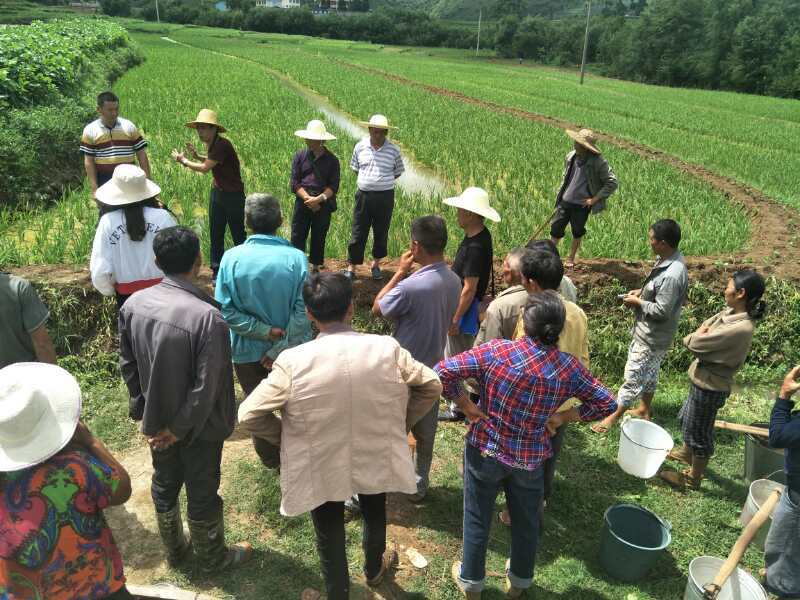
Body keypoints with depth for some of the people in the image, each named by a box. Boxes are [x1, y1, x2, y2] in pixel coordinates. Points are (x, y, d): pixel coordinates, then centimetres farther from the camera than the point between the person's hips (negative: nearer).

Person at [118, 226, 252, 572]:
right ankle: (213, 558, 39)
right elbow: (206, 385, -27)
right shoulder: (207, 316, -30)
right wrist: (181, 428, -13)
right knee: (202, 494, 15)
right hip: (198, 425, -5)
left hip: (156, 419, 6)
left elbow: (127, 364, 0)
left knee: (164, 485, 25)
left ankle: (174, 550, 48)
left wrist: (143, 410, 10)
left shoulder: (133, 304, -11)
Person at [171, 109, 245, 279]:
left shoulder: (222, 145, -23)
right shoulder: (211, 144, 4)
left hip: (233, 195, -9)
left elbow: (205, 168, -20)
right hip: (217, 192, 9)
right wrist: (196, 155, 4)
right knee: (215, 234, 11)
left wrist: (184, 161, -6)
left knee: (238, 235, 1)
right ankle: (217, 272, 20)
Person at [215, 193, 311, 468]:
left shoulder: (232, 257, -17)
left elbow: (226, 311, -18)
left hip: (247, 350, 0)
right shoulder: (296, 258, -19)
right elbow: (302, 313, -21)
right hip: (290, 349, 0)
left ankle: (270, 456, 43)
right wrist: (280, 349, -15)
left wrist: (266, 331, -15)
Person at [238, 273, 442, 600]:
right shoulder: (387, 349, -17)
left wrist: (282, 438, -2)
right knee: (375, 515, 33)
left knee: (330, 536, 22)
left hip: (321, 469, -3)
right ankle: (374, 570, 60)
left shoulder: (293, 361, -24)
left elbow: (248, 416, -21)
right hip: (376, 459, 3)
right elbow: (431, 386, -5)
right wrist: (402, 423, 7)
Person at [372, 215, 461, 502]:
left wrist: (400, 272, -9)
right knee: (425, 432, 21)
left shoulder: (410, 286, -30)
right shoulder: (454, 281, -6)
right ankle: (419, 485, 38)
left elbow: (377, 308, -12)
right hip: (433, 369, 6)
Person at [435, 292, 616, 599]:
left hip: (486, 450, -2)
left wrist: (465, 404, -10)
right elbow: (606, 403, -5)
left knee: (478, 519, 19)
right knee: (526, 521, 24)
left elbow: (444, 371, -22)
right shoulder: (570, 367, -14)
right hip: (530, 458, 2)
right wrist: (564, 417, 0)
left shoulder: (496, 351, -22)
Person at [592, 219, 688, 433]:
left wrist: (637, 302, -17)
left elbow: (661, 311, -29)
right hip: (650, 332, 10)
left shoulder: (671, 275, -32)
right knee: (649, 371, 25)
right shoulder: (669, 260, -1)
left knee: (633, 376, 3)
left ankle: (613, 417, 16)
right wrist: (641, 292, 2)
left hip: (653, 337, -10)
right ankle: (645, 409, 42)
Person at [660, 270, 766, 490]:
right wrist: (700, 336, -16)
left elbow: (696, 344, -26)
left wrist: (698, 335, -7)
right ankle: (687, 452, 55)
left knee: (699, 431, 11)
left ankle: (693, 478, 32)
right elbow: (690, 338, 4)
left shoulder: (740, 329, -32)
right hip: (701, 379, 9)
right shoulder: (729, 313, -3)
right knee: (686, 418, 29)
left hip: (710, 387, -9)